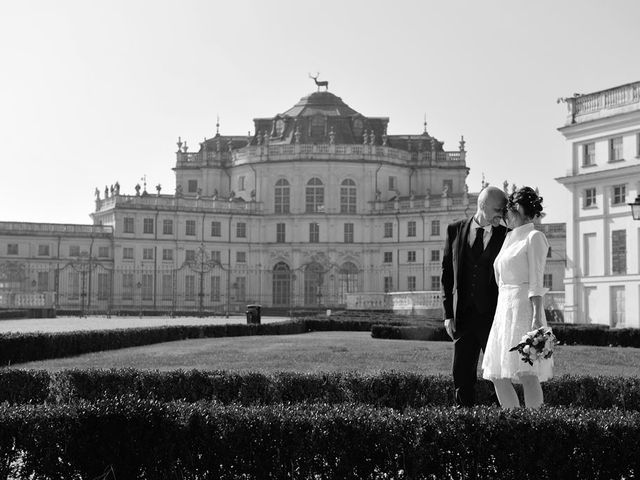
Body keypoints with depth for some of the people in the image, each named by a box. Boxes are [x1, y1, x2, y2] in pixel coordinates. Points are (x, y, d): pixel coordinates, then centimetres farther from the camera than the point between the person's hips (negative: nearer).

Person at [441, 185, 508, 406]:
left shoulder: (506, 235, -1)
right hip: (463, 315, 2)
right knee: (462, 373, 7)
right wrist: (448, 313, 2)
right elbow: (447, 273, 8)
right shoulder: (455, 230, 5)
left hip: (494, 314, -2)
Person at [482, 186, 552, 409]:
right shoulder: (509, 238, 20)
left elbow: (536, 281, -10)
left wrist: (537, 317, -18)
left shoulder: (534, 237, -3)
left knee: (526, 373, -14)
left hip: (523, 308, -8)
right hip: (503, 310, 8)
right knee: (498, 377, 4)